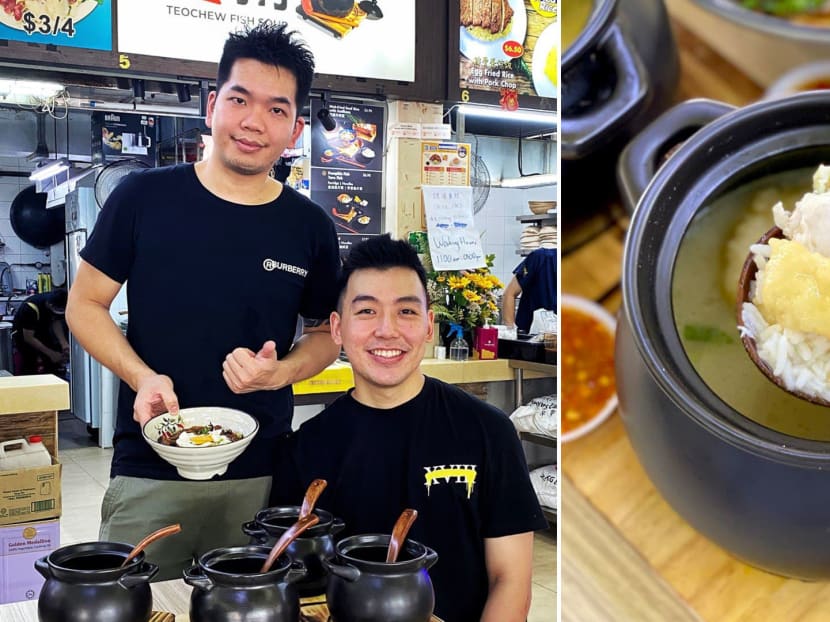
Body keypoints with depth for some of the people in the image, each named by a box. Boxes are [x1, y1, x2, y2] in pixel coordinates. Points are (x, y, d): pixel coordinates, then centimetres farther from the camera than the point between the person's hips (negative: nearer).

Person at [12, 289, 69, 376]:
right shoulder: (31, 307, -34)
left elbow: (56, 322, -10)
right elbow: (28, 337, -28)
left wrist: (64, 343, -27)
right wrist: (51, 353, -30)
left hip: (42, 331, 5)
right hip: (23, 333, -5)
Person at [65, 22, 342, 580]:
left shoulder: (311, 228, 1)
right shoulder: (144, 197, -3)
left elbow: (326, 333, 12)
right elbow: (85, 304, 4)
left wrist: (281, 371, -10)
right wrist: (142, 377, -13)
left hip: (261, 477, 2)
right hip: (149, 472, -1)